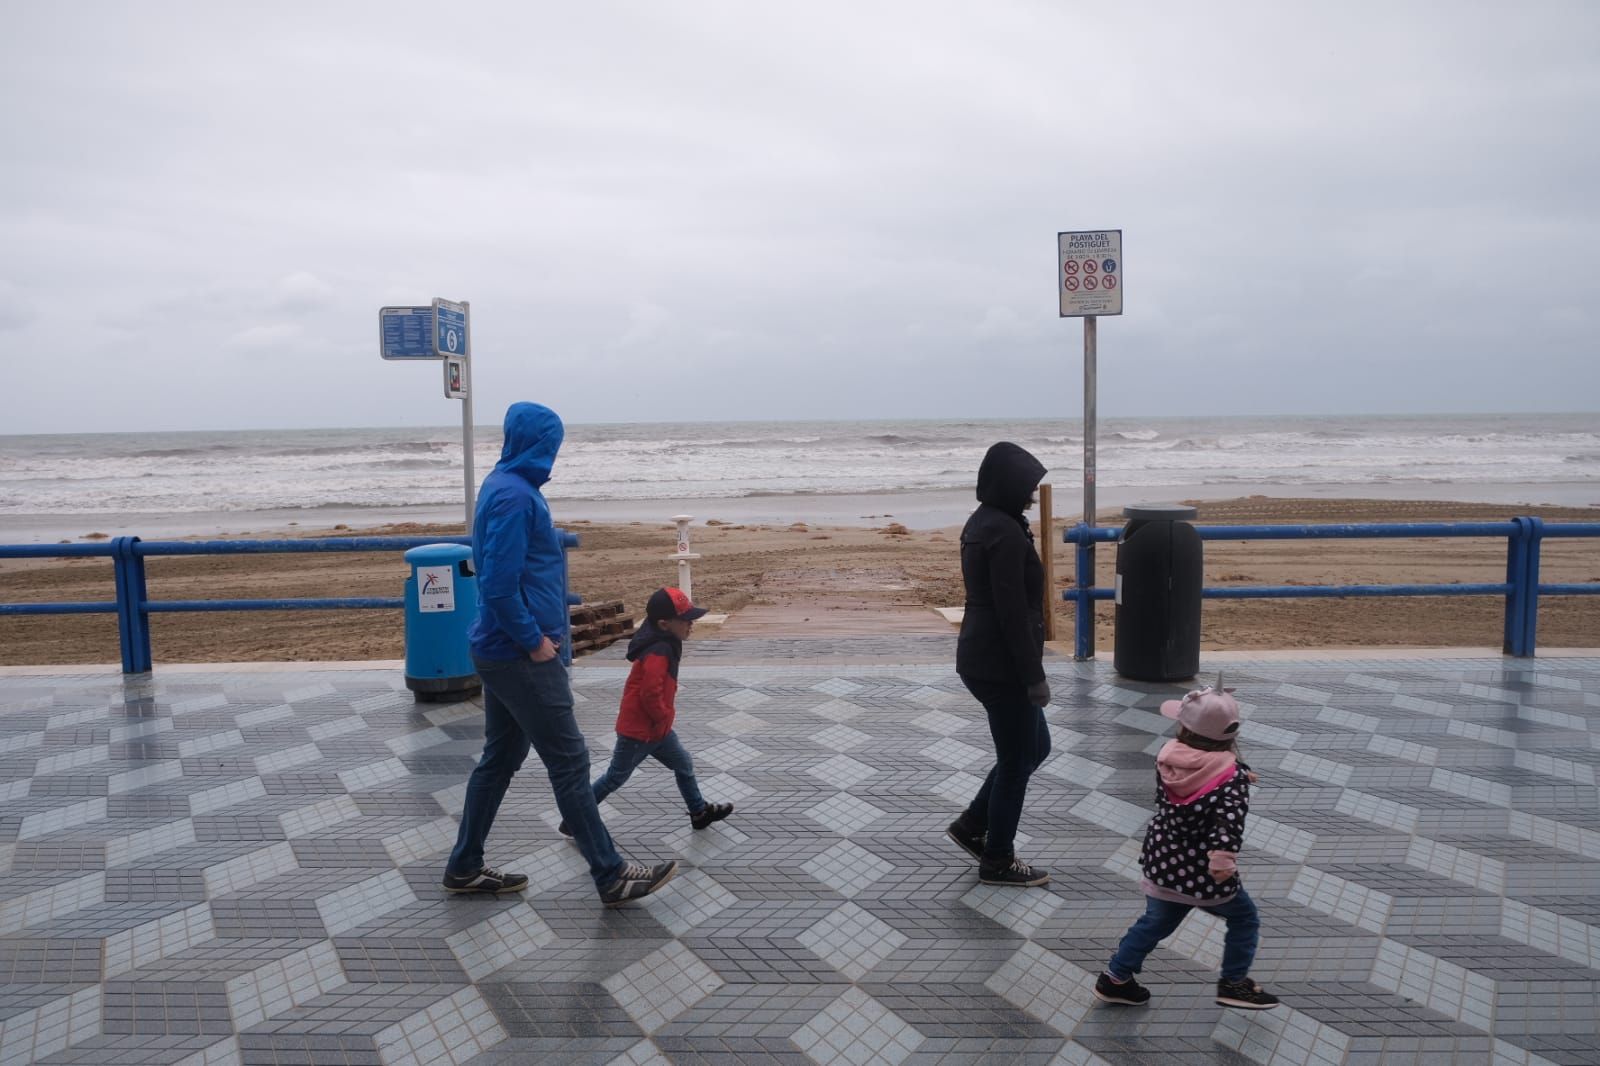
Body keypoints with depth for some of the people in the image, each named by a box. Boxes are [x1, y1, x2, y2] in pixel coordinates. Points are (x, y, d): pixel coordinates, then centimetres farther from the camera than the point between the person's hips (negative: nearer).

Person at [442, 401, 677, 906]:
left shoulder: (503, 486, 12)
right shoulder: (515, 495, -20)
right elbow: (499, 586, -25)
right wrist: (535, 641, -16)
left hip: (501, 652, 10)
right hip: (520, 657, -10)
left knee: (500, 756, 18)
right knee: (569, 761, -3)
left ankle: (465, 867, 29)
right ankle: (612, 877, 7)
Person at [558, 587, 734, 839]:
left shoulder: (662, 645, 6)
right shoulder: (659, 652, -26)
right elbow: (650, 694, -31)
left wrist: (663, 718, 12)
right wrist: (664, 718, -15)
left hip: (654, 727, 9)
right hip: (639, 730, -9)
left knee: (683, 764, 16)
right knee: (616, 778, 5)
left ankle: (699, 812, 30)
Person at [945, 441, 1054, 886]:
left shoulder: (981, 523, 10)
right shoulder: (1005, 533, -21)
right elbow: (1013, 611, -23)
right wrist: (1034, 676, -17)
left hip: (980, 658, 10)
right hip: (1001, 665, -10)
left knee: (1034, 745, 21)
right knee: (1017, 759, 5)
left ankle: (972, 825, 26)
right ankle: (997, 861, 20)